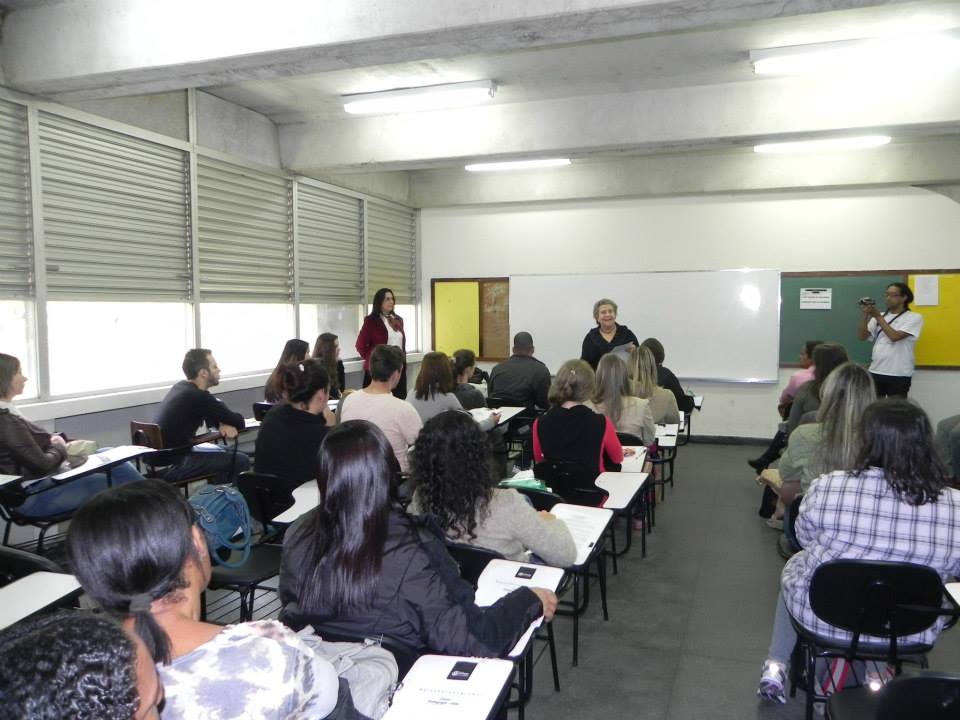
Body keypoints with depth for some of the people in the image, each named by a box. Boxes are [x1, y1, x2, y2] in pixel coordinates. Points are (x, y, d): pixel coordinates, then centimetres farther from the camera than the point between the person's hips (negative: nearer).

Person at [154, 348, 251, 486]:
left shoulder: (181, 387, 7)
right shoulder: (198, 397, -21)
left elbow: (214, 415, 13)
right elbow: (239, 422, -14)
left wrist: (223, 424, -8)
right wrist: (225, 425, 7)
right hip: (170, 465, -10)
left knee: (225, 452, 23)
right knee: (241, 461, -10)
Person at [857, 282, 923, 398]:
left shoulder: (914, 317, -1)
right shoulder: (880, 317, 13)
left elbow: (894, 336, -15)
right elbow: (862, 336, 4)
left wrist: (878, 316, -11)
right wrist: (864, 315, -8)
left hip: (898, 375, -4)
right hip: (875, 372, 4)